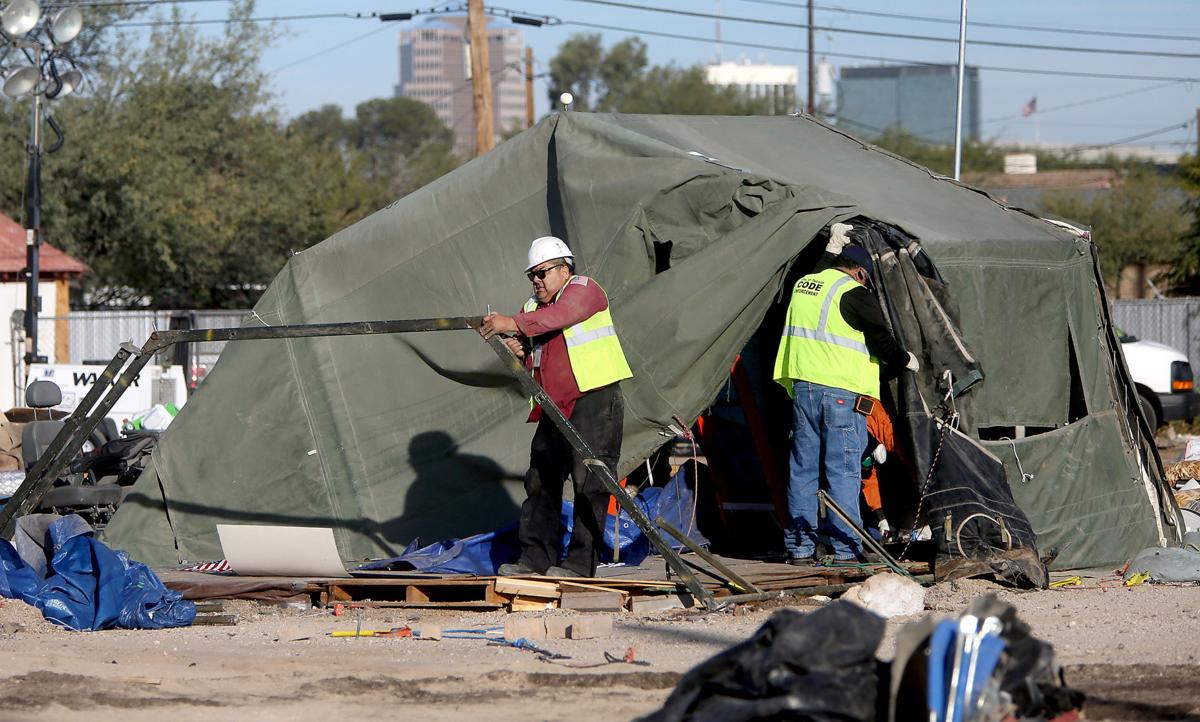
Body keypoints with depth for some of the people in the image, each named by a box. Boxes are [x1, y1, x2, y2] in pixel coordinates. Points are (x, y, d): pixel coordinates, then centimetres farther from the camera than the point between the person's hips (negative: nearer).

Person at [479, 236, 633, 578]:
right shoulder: (534, 306, 20)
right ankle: (536, 557, 10)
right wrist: (516, 348, -4)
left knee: (589, 482, -9)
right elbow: (532, 359, 19)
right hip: (555, 407, 9)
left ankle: (582, 561, -10)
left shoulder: (583, 289, -4)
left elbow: (558, 316, -24)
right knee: (541, 480, 6)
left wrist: (512, 324, -29)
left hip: (594, 400, -8)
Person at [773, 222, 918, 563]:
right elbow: (880, 340, -7)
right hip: (842, 392, -7)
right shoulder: (854, 293, -7)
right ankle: (845, 548, -6)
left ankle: (799, 546, 11)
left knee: (802, 468, 10)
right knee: (843, 471, -5)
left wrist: (833, 248, 47)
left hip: (802, 388, 7)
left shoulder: (804, 284, 15)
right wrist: (905, 360, 11)